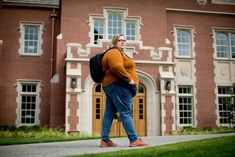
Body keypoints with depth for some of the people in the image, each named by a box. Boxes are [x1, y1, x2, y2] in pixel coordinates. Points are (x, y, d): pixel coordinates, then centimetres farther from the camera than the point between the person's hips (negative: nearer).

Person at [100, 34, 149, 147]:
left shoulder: (119, 53, 26)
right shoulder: (114, 52, -8)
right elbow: (116, 67, -25)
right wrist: (129, 79, -20)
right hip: (118, 85, -11)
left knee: (109, 113, 6)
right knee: (126, 113, -12)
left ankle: (105, 140, 7)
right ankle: (134, 140, -12)